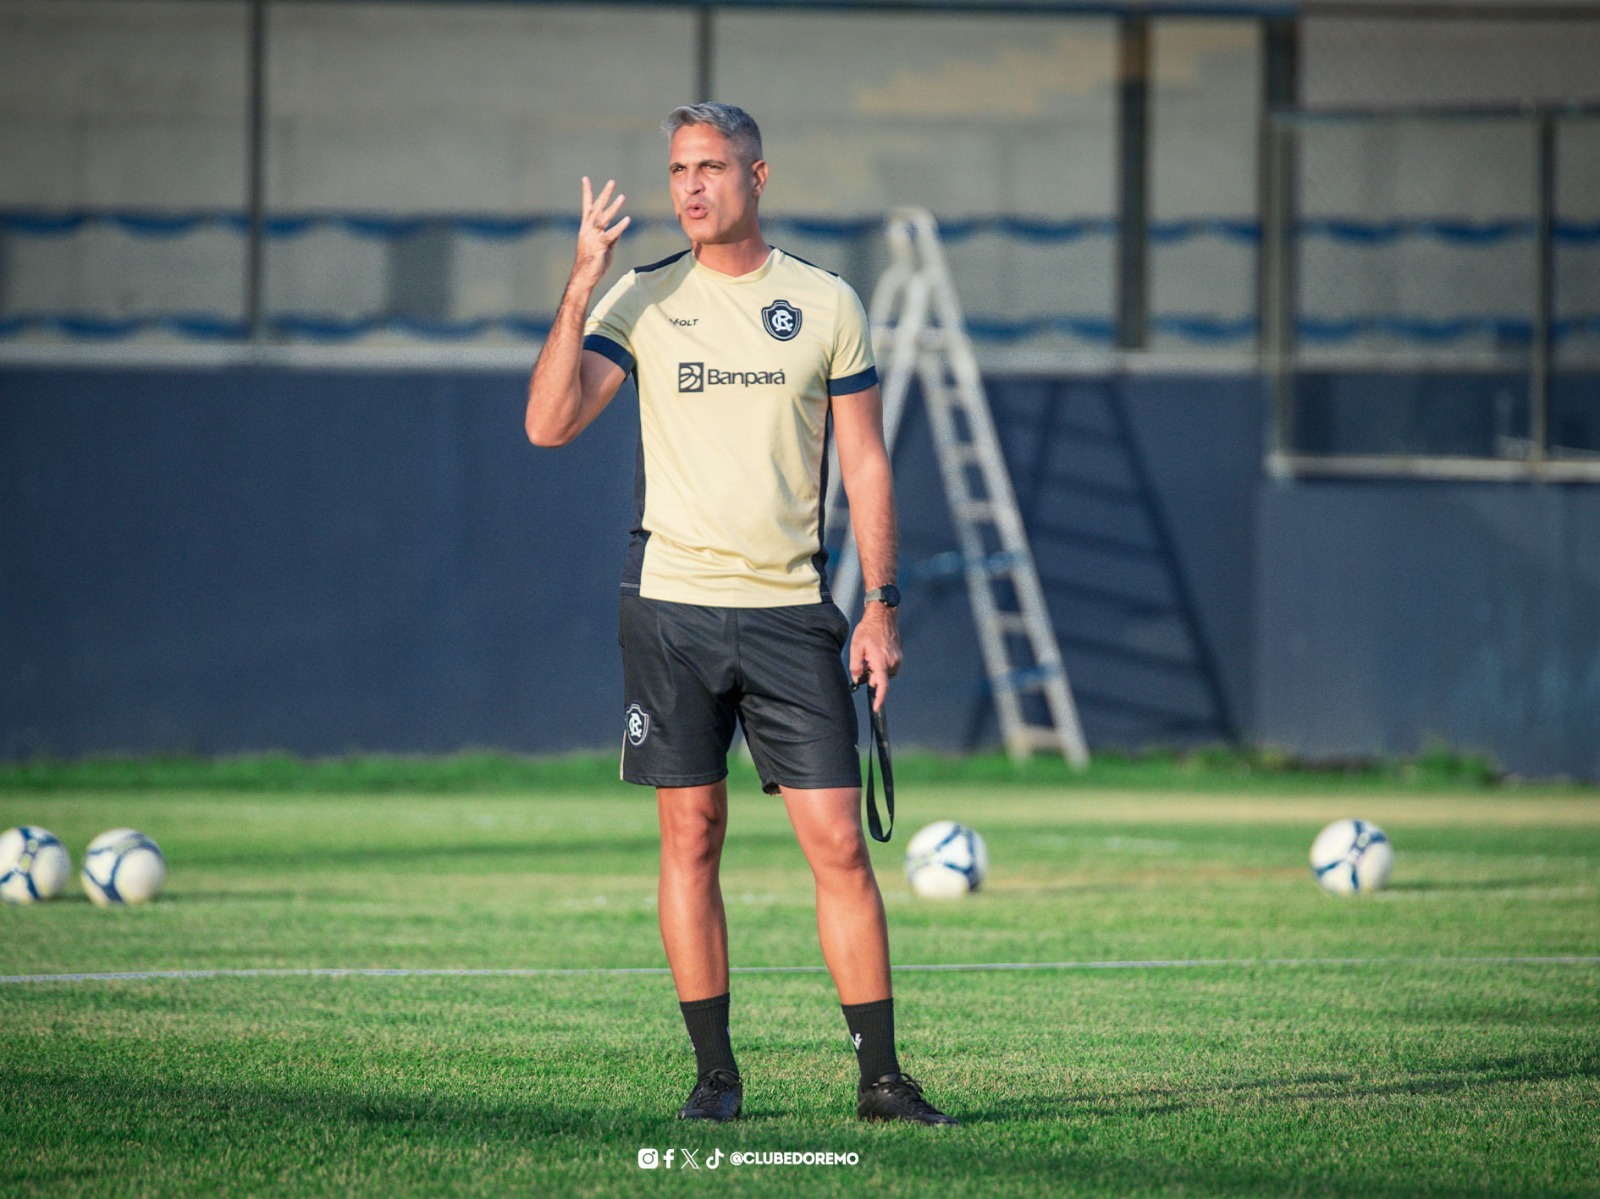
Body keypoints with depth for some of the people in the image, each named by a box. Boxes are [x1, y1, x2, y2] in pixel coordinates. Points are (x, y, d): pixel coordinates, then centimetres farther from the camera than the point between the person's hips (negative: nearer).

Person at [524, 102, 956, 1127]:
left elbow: (866, 465, 8)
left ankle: (881, 1075, 1)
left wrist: (881, 607, 1)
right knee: (691, 837, 2)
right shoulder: (642, 301, 4)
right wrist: (582, 285, -14)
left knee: (839, 843, -4)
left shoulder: (826, 304, 5)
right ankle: (716, 1073, 9)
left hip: (791, 610, 0)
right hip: (673, 606, 0)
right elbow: (550, 424, -7)